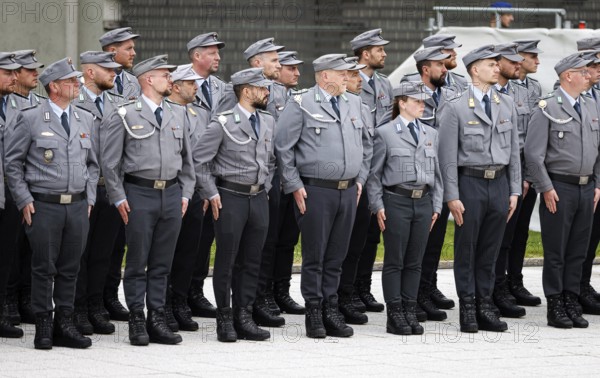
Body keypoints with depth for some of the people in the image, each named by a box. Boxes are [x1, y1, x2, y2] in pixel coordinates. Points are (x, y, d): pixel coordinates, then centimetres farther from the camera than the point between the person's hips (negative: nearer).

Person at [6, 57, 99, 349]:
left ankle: (64, 325, 14)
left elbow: (92, 163, 19)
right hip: (44, 205, -4)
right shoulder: (30, 119, -3)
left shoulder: (85, 119, 11)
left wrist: (89, 199, 10)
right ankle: (43, 328, 7)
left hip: (78, 206, 4)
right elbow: (12, 162, 0)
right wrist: (24, 201, -5)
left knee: (70, 269, 6)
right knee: (43, 268, -1)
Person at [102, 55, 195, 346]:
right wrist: (119, 198, -7)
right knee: (137, 262, 0)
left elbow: (187, 158, 19)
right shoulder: (125, 116, -2)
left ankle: (157, 320, 12)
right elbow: (110, 161, -2)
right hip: (139, 194, -4)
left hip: (171, 194, 4)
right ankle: (137, 322, 5)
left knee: (162, 263, 7)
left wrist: (185, 193, 10)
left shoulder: (178, 115, 13)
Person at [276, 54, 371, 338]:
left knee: (336, 256, 9)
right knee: (314, 255, -1)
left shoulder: (353, 104, 13)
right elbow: (283, 147, -5)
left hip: (348, 191, 5)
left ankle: (331, 309, 14)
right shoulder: (301, 104, -5)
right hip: (316, 190, -5)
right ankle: (314, 314, 4)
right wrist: (294, 186, -8)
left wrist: (360, 178, 15)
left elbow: (365, 144, 24)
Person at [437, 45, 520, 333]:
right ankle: (468, 309, 8)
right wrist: (452, 196, -11)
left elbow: (513, 151, 13)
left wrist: (514, 190, 8)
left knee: (490, 250, 9)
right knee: (466, 250, 2)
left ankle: (485, 307, 15)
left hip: (499, 182, 4)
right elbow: (448, 156, -7)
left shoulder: (507, 105, 9)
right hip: (470, 182, -4)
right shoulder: (456, 107, -7)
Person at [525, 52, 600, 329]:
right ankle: (555, 308, 5)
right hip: (559, 189, -6)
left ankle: (571, 303, 15)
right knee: (556, 251, 0)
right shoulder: (547, 108, -8)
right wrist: (546, 188, -13)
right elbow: (533, 153, -10)